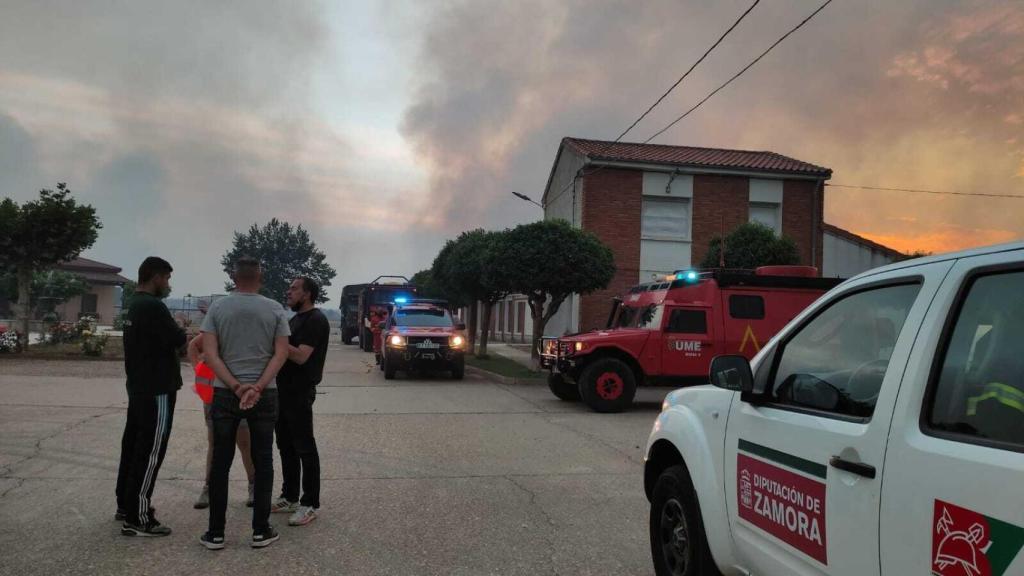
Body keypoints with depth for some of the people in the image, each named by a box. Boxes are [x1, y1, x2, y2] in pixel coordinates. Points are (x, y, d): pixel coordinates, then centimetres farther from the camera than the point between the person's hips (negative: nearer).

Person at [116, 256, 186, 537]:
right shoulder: (153, 306, -19)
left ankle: (126, 505, 27)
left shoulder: (134, 304, 13)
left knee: (133, 444, 16)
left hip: (138, 386, 10)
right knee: (150, 452, -5)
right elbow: (177, 340, -18)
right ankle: (137, 519, -1)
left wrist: (176, 330, 6)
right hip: (157, 390, -10)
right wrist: (184, 331, 2)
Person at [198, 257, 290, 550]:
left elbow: (210, 353, -7)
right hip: (265, 394, 0)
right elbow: (281, 353, -9)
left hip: (224, 393, 1)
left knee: (221, 462, 8)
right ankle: (261, 531, 12)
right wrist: (258, 387, -14)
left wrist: (236, 387, -11)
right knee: (263, 461, 7)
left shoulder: (217, 307, 0)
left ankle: (215, 533, 13)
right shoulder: (275, 309, 0)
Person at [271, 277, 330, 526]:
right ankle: (289, 498, 25)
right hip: (284, 390, 9)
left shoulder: (315, 320, -12)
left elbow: (300, 356, -21)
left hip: (300, 393, -9)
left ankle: (310, 504, 3)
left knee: (304, 448, -4)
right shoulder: (294, 319, 17)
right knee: (286, 446, 14)